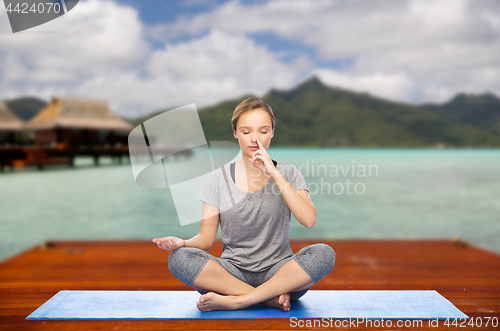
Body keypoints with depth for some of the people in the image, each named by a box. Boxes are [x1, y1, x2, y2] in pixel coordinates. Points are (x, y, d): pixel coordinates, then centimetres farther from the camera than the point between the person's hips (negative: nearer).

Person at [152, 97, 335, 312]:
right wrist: (183, 243, -21)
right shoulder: (218, 179, 4)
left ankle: (233, 301, -23)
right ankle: (273, 298, -21)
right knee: (179, 258, -26)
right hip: (233, 273, 1)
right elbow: (206, 238, 1)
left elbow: (309, 220, -13)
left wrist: (274, 174, -15)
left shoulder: (287, 173, 4)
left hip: (278, 271, 0)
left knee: (323, 253, -29)